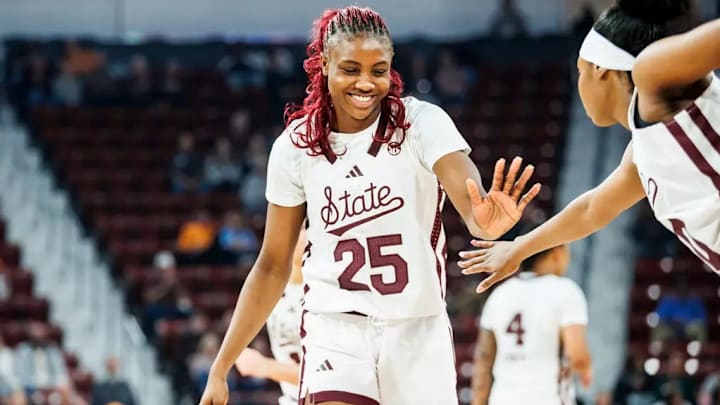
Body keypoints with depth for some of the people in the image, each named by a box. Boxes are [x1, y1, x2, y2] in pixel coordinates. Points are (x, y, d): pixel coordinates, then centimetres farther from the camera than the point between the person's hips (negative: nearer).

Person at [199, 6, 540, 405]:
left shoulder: (422, 123, -11)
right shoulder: (295, 146, -4)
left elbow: (470, 201, -28)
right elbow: (272, 267, 4)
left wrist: (487, 220, -54)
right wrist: (220, 369, 2)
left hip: (419, 330, 0)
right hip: (336, 330, 0)